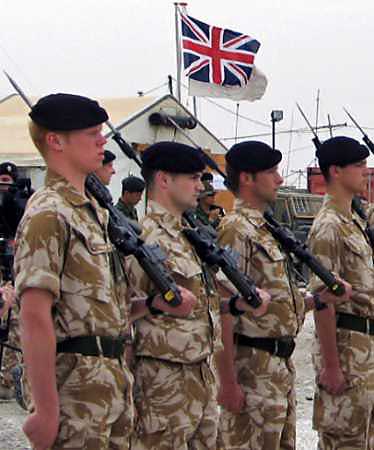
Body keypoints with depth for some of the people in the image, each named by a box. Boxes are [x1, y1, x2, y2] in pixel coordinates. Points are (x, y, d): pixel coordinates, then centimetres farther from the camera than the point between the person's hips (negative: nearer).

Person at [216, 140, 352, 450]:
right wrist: (228, 382, -21)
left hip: (282, 365, 10)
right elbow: (224, 312, -19)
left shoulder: (264, 229, 14)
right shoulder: (235, 231, -15)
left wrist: (320, 298, 4)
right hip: (252, 369, -9)